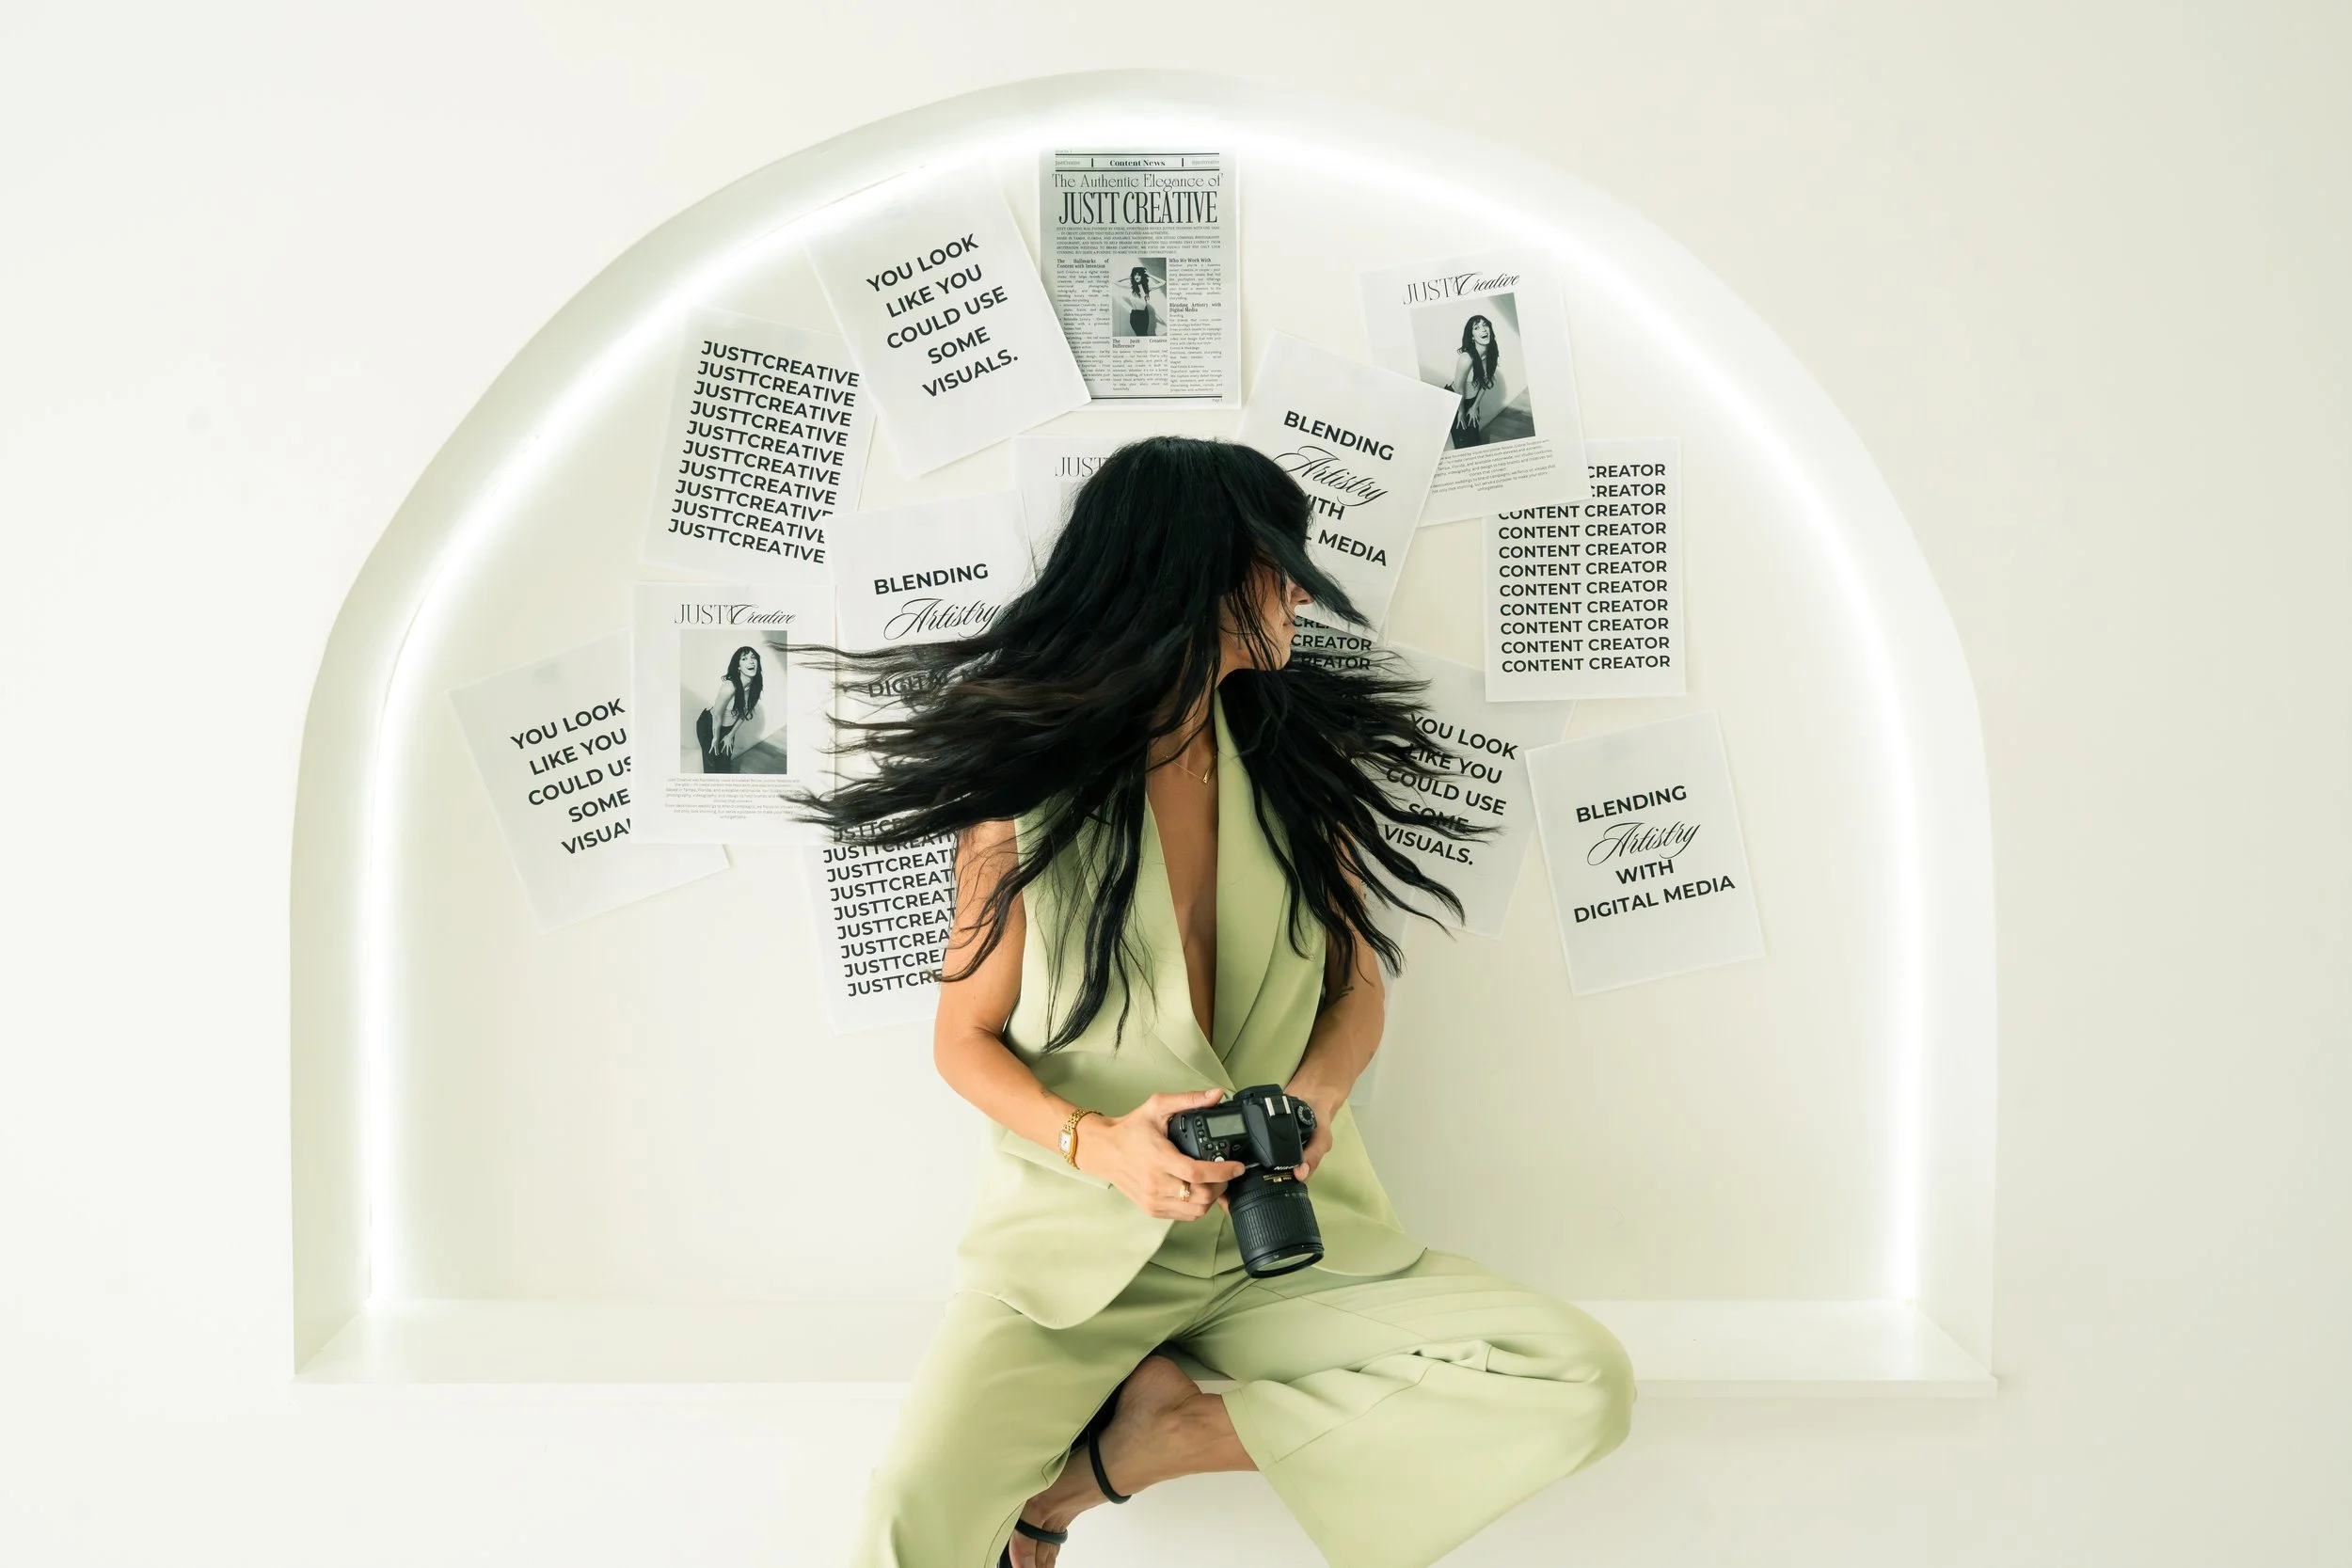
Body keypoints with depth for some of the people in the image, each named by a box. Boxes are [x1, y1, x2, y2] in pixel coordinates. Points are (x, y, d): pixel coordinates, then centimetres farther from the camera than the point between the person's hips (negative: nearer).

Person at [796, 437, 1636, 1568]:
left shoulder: (1297, 754, 4)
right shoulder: (1028, 785, -5)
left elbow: (1357, 984, 10)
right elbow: (966, 1037, 1)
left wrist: (1317, 1093, -13)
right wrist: (1095, 1143, -19)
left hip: (1284, 1232, 4)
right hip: (1077, 1233, -4)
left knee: (1583, 1383, -17)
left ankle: (1150, 1442, -7)